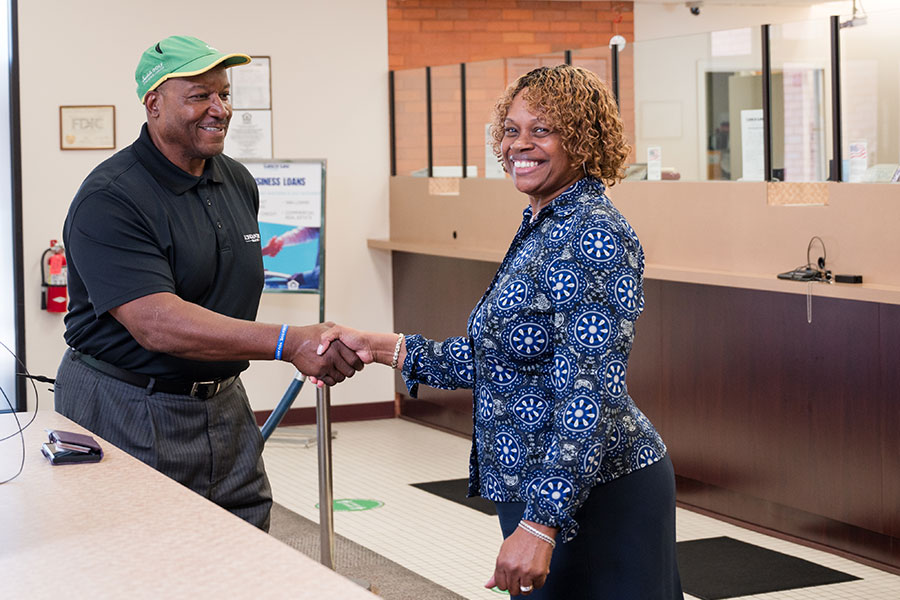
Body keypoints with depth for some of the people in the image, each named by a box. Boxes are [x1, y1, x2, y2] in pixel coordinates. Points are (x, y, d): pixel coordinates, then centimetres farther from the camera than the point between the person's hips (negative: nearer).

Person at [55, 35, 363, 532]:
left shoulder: (239, 184, 9)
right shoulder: (109, 201, -17)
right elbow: (156, 323, -28)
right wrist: (289, 343, -33)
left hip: (223, 406, 7)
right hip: (128, 416, -7)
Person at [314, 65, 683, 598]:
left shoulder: (596, 235, -18)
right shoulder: (539, 229, 12)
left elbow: (590, 393, -24)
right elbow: (494, 360, 15)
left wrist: (542, 523, -28)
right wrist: (384, 349, 7)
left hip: (596, 491, -9)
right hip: (542, 489, 10)